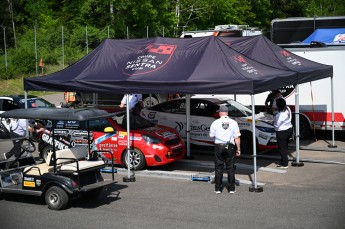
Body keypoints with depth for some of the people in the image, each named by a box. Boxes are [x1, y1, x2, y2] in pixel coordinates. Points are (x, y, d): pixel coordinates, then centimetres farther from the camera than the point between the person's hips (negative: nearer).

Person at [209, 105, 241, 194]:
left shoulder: (215, 123, -5)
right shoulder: (233, 123, -3)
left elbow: (211, 135, 2)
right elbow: (237, 137, -4)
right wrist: (238, 149, 3)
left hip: (219, 147, 0)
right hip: (230, 147, 1)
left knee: (219, 168, 7)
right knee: (230, 168, 8)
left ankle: (218, 188, 8)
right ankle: (231, 188, 10)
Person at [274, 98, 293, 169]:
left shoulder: (279, 115, -28)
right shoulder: (288, 109, -1)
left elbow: (277, 125, -22)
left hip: (282, 132, -9)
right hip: (289, 129, 9)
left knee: (282, 148, 2)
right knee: (285, 147, 18)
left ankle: (284, 164, 8)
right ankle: (283, 162, 28)